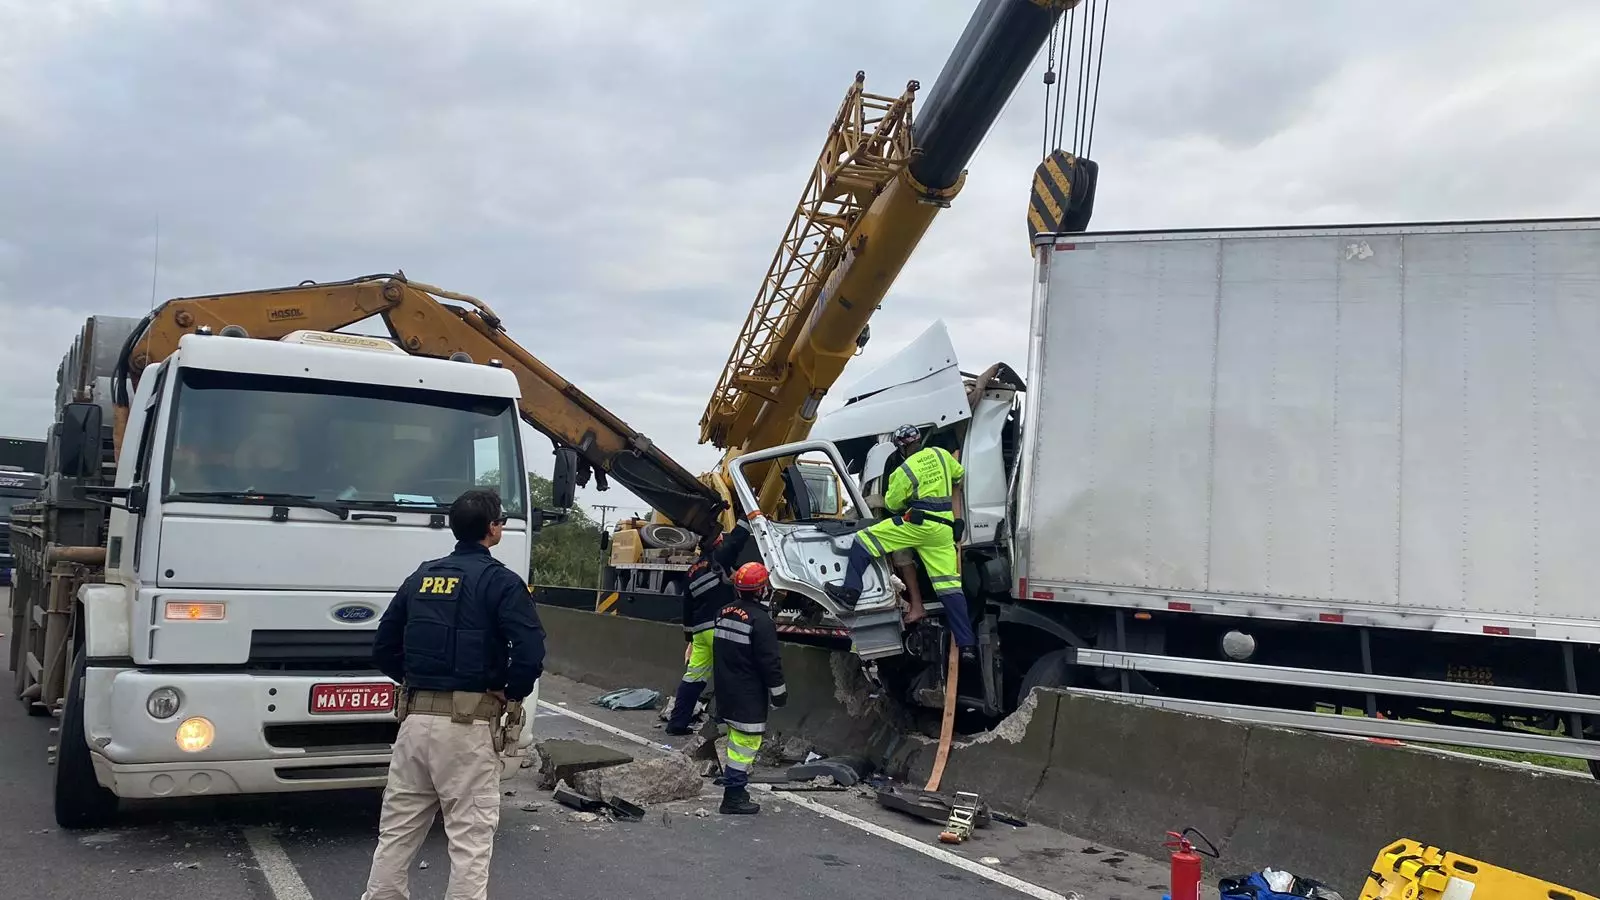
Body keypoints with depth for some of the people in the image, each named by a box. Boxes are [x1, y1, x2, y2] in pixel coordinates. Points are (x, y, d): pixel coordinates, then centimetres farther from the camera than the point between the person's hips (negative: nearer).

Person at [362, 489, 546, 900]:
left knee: (397, 830, 15)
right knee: (470, 838, 0)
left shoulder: (421, 576, 12)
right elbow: (531, 651, -19)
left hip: (414, 717, 6)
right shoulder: (500, 581, -8)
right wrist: (512, 692, -3)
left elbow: (383, 648, 15)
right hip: (467, 724, -6)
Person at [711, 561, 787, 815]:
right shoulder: (760, 620, -18)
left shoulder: (723, 613, 8)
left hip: (726, 690, 9)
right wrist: (778, 691, -6)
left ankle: (737, 786, 30)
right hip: (749, 694, -9)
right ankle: (733, 796, -4)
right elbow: (770, 661, -16)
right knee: (747, 740, -4)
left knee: (736, 737, 20)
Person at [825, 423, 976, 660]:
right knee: (949, 585, 5)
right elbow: (958, 473, 30)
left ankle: (850, 592, -8)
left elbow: (892, 503, 3)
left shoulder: (904, 470, -6)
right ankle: (967, 644, 2)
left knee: (863, 540, 1)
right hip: (943, 529, 6)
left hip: (917, 523, -6)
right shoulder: (940, 454, 10)